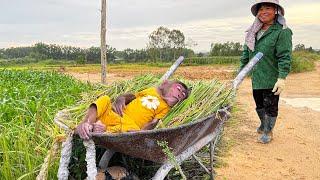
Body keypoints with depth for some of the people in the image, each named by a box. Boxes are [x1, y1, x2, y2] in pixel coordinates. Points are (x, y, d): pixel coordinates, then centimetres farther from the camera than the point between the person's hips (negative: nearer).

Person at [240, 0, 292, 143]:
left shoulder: (282, 31, -12)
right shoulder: (254, 32, 8)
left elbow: (285, 57, -18)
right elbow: (246, 54, 13)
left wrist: (282, 78, -24)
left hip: (272, 80, -6)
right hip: (256, 79, 6)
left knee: (270, 107, 7)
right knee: (259, 105, 21)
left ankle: (268, 132, 25)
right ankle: (263, 125, 44)